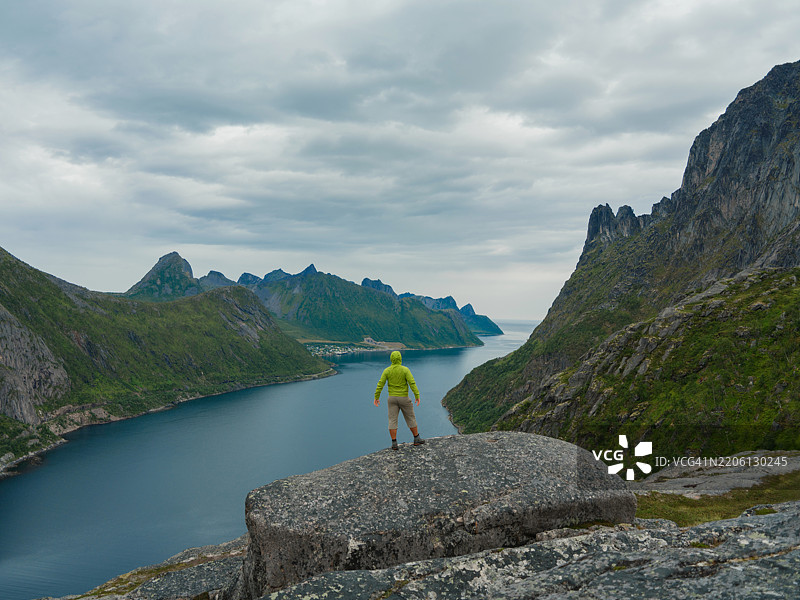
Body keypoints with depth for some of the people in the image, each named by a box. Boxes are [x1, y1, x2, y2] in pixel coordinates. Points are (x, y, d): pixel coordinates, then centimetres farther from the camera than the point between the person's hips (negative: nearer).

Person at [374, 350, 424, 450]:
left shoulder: (387, 370, -4)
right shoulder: (405, 370, -11)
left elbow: (380, 384, -6)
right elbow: (412, 383, -18)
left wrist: (376, 398, 1)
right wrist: (417, 396, -15)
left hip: (392, 398, 2)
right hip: (404, 398, -2)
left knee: (392, 421, 3)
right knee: (411, 418, 13)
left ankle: (394, 444, -2)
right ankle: (417, 439, 21)